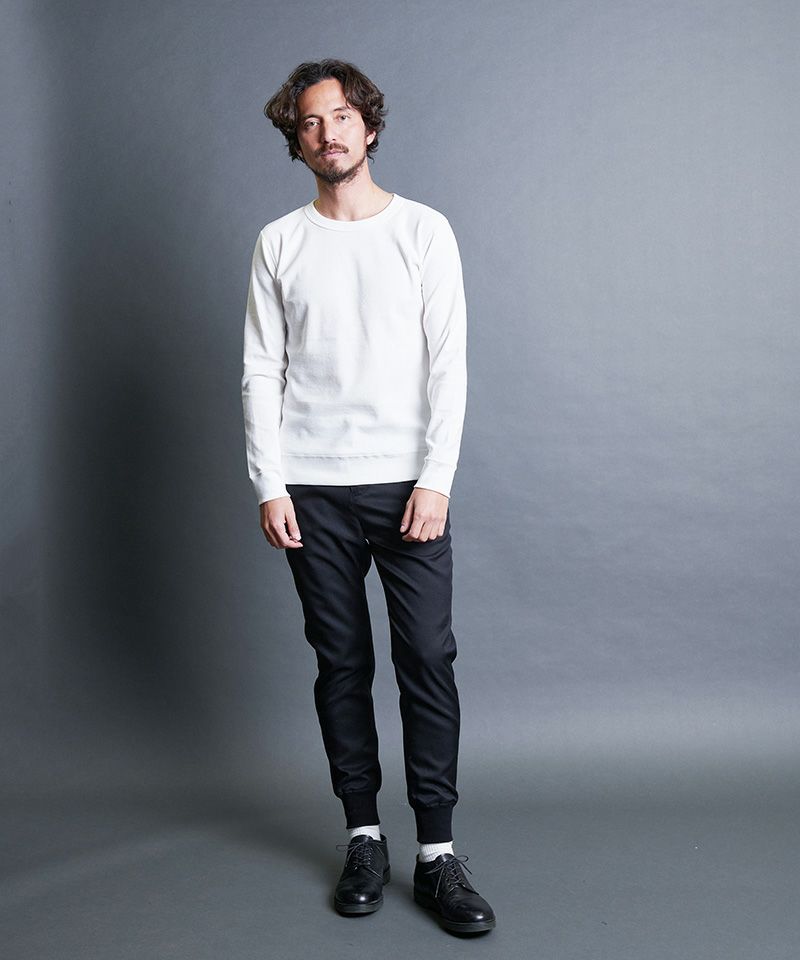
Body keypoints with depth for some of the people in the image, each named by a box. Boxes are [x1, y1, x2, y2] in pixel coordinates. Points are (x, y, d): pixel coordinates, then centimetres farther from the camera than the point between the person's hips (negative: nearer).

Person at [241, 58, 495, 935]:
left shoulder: (424, 230, 4)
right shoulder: (279, 244, 8)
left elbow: (447, 364, -2)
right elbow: (262, 372, 5)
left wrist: (436, 480, -10)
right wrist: (270, 486, -4)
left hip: (407, 483, -1)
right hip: (313, 488, 1)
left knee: (428, 661, -4)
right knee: (340, 663, 6)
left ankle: (437, 854, 4)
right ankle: (363, 837, 18)